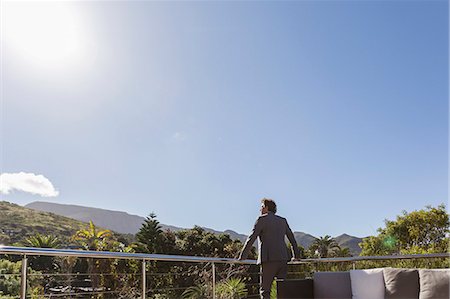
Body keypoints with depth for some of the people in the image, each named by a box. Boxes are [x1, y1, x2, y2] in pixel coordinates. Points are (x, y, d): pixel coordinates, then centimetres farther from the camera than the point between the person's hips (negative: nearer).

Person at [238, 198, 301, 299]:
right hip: (283, 259, 6)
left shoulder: (262, 219, 1)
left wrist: (242, 256, 1)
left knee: (265, 290, -2)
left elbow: (251, 238, -3)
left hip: (269, 259, -6)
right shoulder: (283, 221, 19)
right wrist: (296, 255, 34)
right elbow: (292, 239, 24)